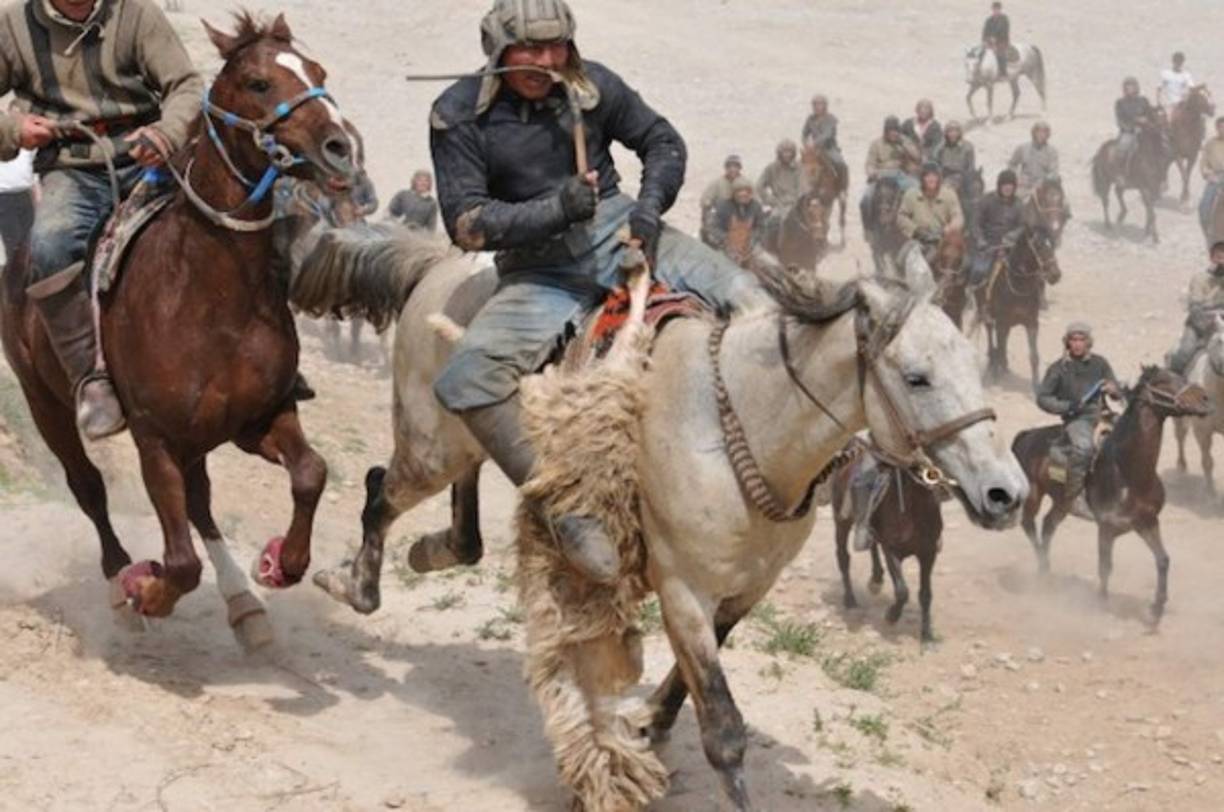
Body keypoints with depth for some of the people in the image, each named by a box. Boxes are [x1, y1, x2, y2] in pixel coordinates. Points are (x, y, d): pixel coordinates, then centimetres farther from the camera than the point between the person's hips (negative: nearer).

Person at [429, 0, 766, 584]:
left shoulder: (592, 86, 0)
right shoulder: (459, 114, -6)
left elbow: (663, 142, 13)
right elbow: (465, 222, -10)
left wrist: (650, 207, -7)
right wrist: (555, 209, -22)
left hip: (617, 231, 2)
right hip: (538, 268, -2)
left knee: (745, 296, -19)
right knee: (464, 379, -27)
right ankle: (567, 513, -24)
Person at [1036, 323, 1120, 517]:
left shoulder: (1099, 363, 11)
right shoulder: (1059, 368, 3)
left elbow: (1117, 392, 15)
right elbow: (1042, 398, 4)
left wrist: (1112, 389, -11)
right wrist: (1066, 406, -12)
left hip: (1100, 415, 4)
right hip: (1075, 419, -4)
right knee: (1083, 446, -35)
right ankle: (1075, 497, -25)